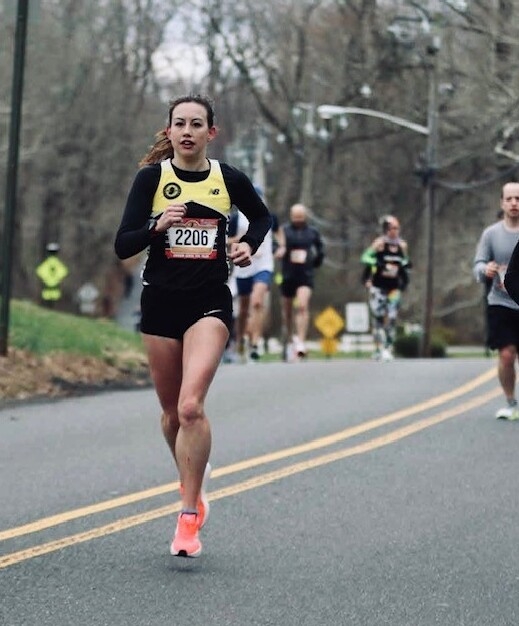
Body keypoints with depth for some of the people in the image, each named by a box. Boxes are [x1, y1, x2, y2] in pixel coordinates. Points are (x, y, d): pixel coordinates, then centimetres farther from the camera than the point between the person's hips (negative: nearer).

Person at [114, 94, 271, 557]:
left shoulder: (229, 179, 0)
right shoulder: (151, 177, -2)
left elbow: (262, 217, 21)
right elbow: (122, 246, -5)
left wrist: (249, 245, 1)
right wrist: (157, 226, -23)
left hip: (210, 303, -2)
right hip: (161, 301, 2)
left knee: (191, 406, -19)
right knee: (173, 412, 11)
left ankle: (189, 517, -12)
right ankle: (193, 484, 40)